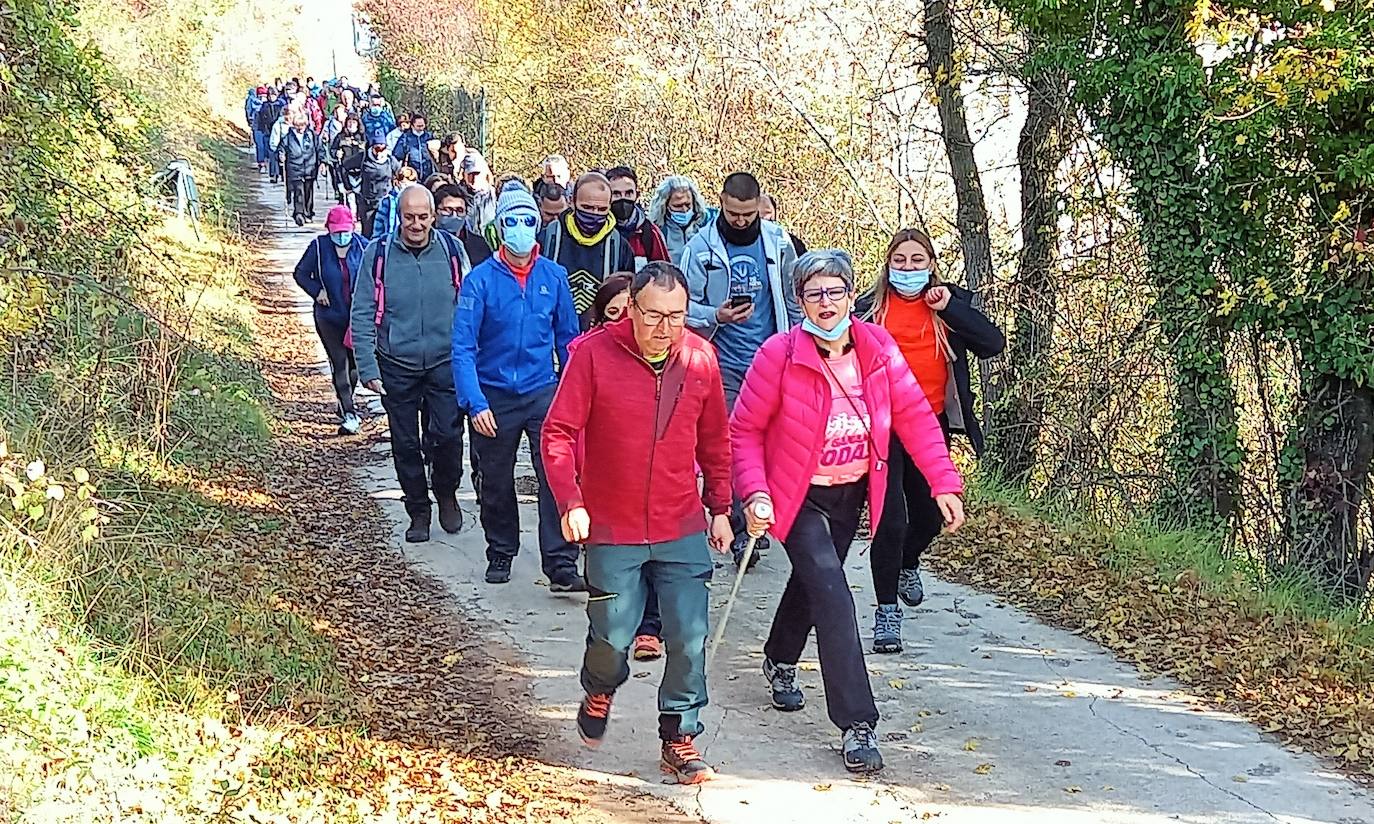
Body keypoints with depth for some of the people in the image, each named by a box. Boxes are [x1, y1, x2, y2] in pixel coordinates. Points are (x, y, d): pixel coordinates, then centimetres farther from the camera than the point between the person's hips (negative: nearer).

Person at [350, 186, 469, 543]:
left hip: (445, 363, 0)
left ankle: (446, 493, 20)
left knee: (447, 434, -8)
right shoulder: (378, 254, -4)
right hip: (397, 366, 0)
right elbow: (362, 315, -2)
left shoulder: (451, 250, -1)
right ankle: (418, 512, 24)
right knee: (405, 443, 8)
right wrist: (368, 367, -7)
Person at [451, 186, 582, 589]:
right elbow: (463, 347, -11)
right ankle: (500, 554, 32)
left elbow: (567, 337, 9)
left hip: (543, 392, 1)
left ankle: (561, 564, -11)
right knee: (496, 483, 13)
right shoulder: (481, 279, -9)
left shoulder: (554, 276, 0)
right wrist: (474, 403, -19)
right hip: (495, 396, -1)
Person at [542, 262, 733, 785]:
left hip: (683, 531, 3)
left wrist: (720, 508, 14)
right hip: (612, 530, -2)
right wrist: (570, 502, -19)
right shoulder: (595, 353, -11)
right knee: (612, 636, 6)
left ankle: (679, 740, 18)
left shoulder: (700, 359, 0)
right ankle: (599, 691, 40)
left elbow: (715, 441, 12)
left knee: (689, 641, 1)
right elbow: (559, 432, -10)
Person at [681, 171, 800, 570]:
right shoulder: (701, 246, -3)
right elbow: (684, 303, 0)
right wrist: (716, 317, -19)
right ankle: (740, 528, 1)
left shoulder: (776, 241, 4)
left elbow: (794, 301, 13)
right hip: (725, 362, -2)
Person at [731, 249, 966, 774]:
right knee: (832, 595, -17)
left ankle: (779, 662, 54)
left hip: (851, 495, 5)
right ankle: (857, 725, -14)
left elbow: (915, 416, -9)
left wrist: (944, 482, -15)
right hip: (798, 497, -5)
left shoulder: (878, 347, -12)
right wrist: (754, 493, -25)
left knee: (812, 580, 25)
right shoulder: (780, 355, -21)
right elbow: (744, 430, -14)